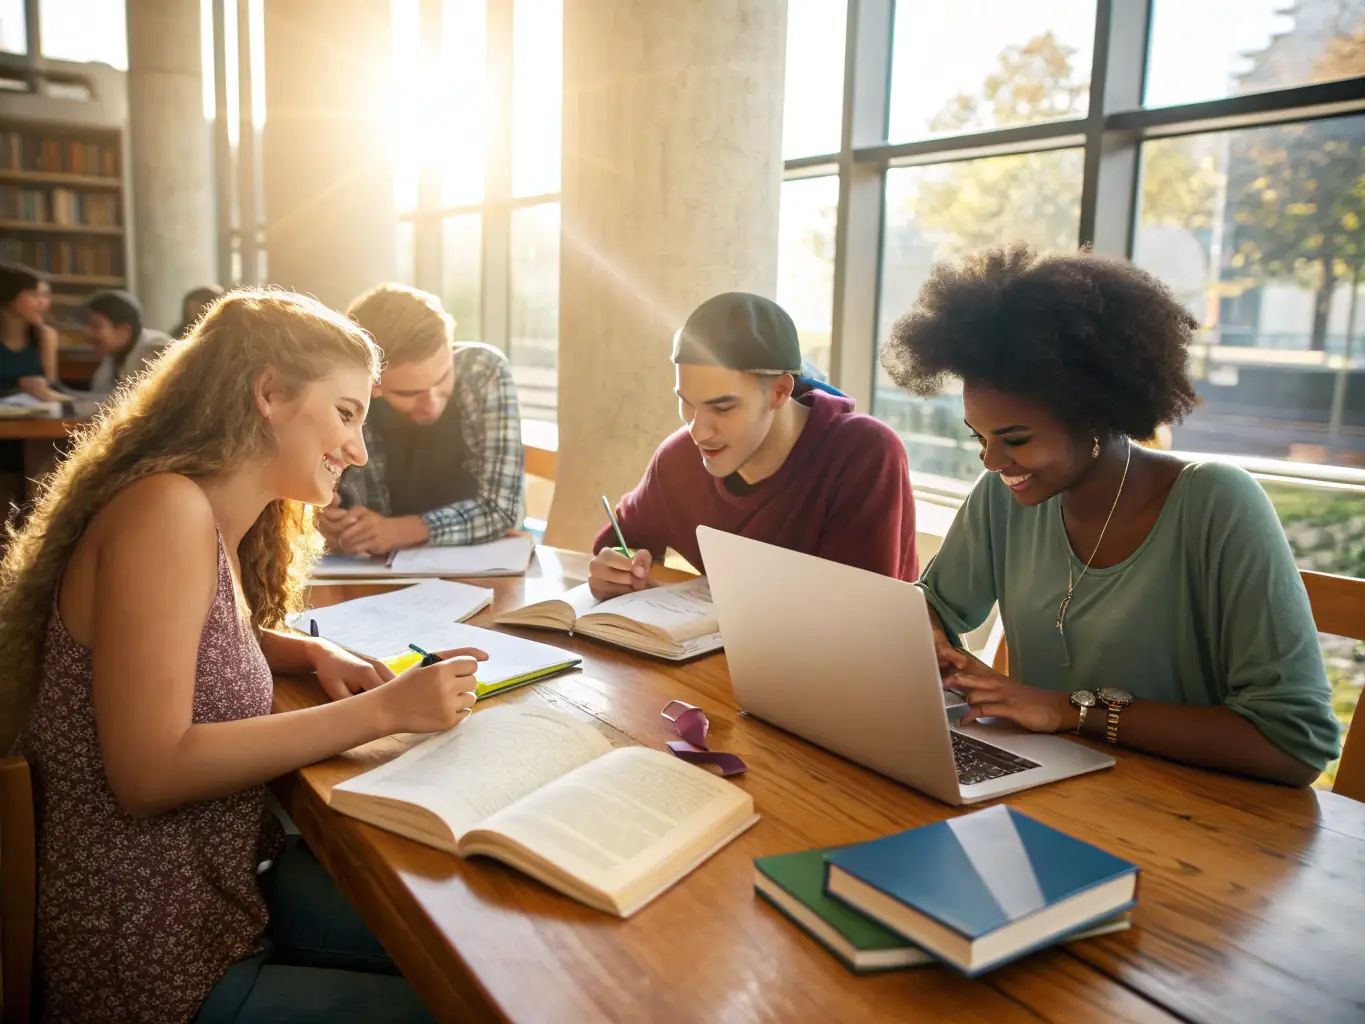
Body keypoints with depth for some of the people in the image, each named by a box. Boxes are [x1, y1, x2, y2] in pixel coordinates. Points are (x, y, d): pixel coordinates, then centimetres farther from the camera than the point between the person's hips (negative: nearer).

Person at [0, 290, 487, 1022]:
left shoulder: (219, 517, 4)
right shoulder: (166, 508, -22)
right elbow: (149, 773, -27)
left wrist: (316, 654, 3)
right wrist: (380, 711, -25)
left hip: (230, 881, 8)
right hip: (150, 962, -8)